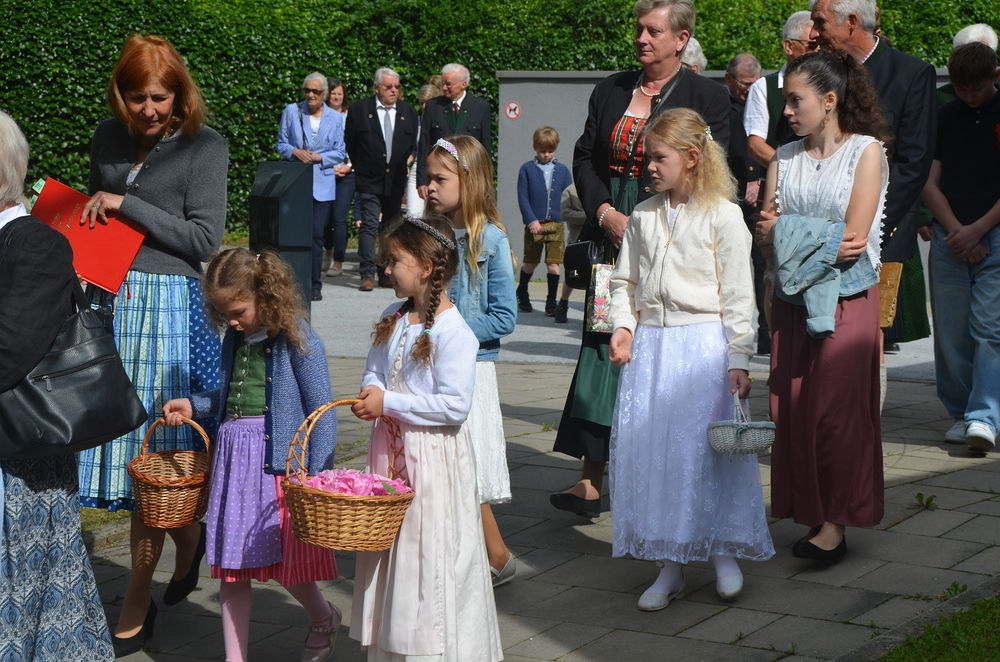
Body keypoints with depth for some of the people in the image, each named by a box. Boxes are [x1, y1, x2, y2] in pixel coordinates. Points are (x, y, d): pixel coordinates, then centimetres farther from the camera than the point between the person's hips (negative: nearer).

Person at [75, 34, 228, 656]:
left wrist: (127, 205, -12)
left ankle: (138, 604, 10)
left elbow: (205, 237, -9)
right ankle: (190, 539, 33)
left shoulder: (205, 145, -4)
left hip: (169, 304, -5)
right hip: (108, 299, 5)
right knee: (120, 435, 7)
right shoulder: (109, 137, 12)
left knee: (152, 450, -1)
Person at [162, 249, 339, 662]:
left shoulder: (297, 340, -12)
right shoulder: (235, 339, 9)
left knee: (286, 564, 2)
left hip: (280, 461, -6)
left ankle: (323, 618, 34)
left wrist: (315, 480, -15)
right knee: (231, 565, 9)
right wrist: (193, 405, 14)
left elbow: (321, 413, -11)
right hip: (233, 457, 7)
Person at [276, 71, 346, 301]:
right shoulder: (291, 111, 7)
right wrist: (295, 152, -11)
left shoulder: (335, 117, 9)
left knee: (317, 235, -3)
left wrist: (318, 157, -9)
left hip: (322, 185, 0)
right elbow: (281, 144, 9)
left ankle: (315, 285, 4)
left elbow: (340, 153, 7)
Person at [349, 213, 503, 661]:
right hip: (390, 450, 8)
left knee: (431, 554, -2)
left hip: (434, 458, -8)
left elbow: (455, 405, -22)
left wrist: (389, 403, -19)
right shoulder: (392, 320, 8)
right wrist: (370, 393, -6)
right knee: (390, 553, 13)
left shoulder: (453, 333, -17)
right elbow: (375, 369, 18)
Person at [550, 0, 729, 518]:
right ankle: (590, 483, 1)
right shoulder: (610, 91, 12)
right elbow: (585, 159, 12)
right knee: (603, 352, 1)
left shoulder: (707, 97, -2)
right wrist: (607, 214, -5)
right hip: (612, 239, 4)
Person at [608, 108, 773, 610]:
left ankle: (723, 553, 17)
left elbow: (738, 294, -6)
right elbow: (625, 281, 16)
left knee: (710, 450, -3)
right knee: (648, 450, 4)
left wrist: (738, 360, -9)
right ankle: (668, 567, 15)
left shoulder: (722, 215, -5)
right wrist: (622, 327, -2)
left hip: (704, 343, -5)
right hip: (650, 343, 5)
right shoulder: (642, 216, 10)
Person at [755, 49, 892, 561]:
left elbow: (855, 238, -11)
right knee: (792, 407, 2)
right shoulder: (784, 158, 11)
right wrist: (824, 241, -12)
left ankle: (836, 522, 1)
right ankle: (811, 513, 11)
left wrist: (788, 232, -5)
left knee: (838, 407, -5)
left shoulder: (866, 151, -3)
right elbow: (766, 235, 4)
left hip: (847, 298, -5)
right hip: (793, 298, 5)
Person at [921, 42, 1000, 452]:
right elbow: (929, 182, 8)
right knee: (951, 333, 3)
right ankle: (960, 414, 14)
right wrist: (956, 230, -4)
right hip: (949, 236, 3)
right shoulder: (945, 118, 9)